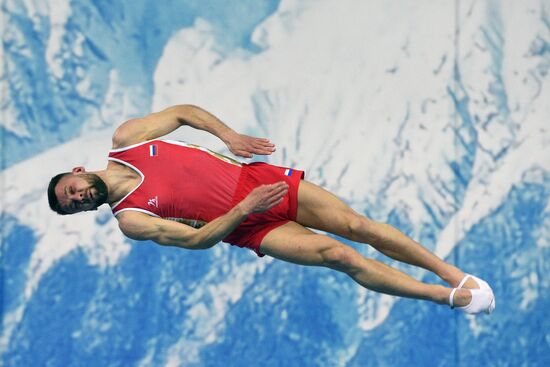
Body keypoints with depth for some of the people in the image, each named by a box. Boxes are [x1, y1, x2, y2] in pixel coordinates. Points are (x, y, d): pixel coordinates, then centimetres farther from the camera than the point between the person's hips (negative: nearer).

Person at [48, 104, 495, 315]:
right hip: (247, 227, -3)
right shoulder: (130, 220, -8)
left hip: (257, 178, 3)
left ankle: (454, 273, 1)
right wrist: (244, 209, -22)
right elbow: (197, 239, -12)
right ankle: (450, 297, -11)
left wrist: (228, 135, -3)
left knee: (355, 225, -8)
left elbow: (182, 112, 11)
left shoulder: (125, 140, 0)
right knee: (338, 255, -17)